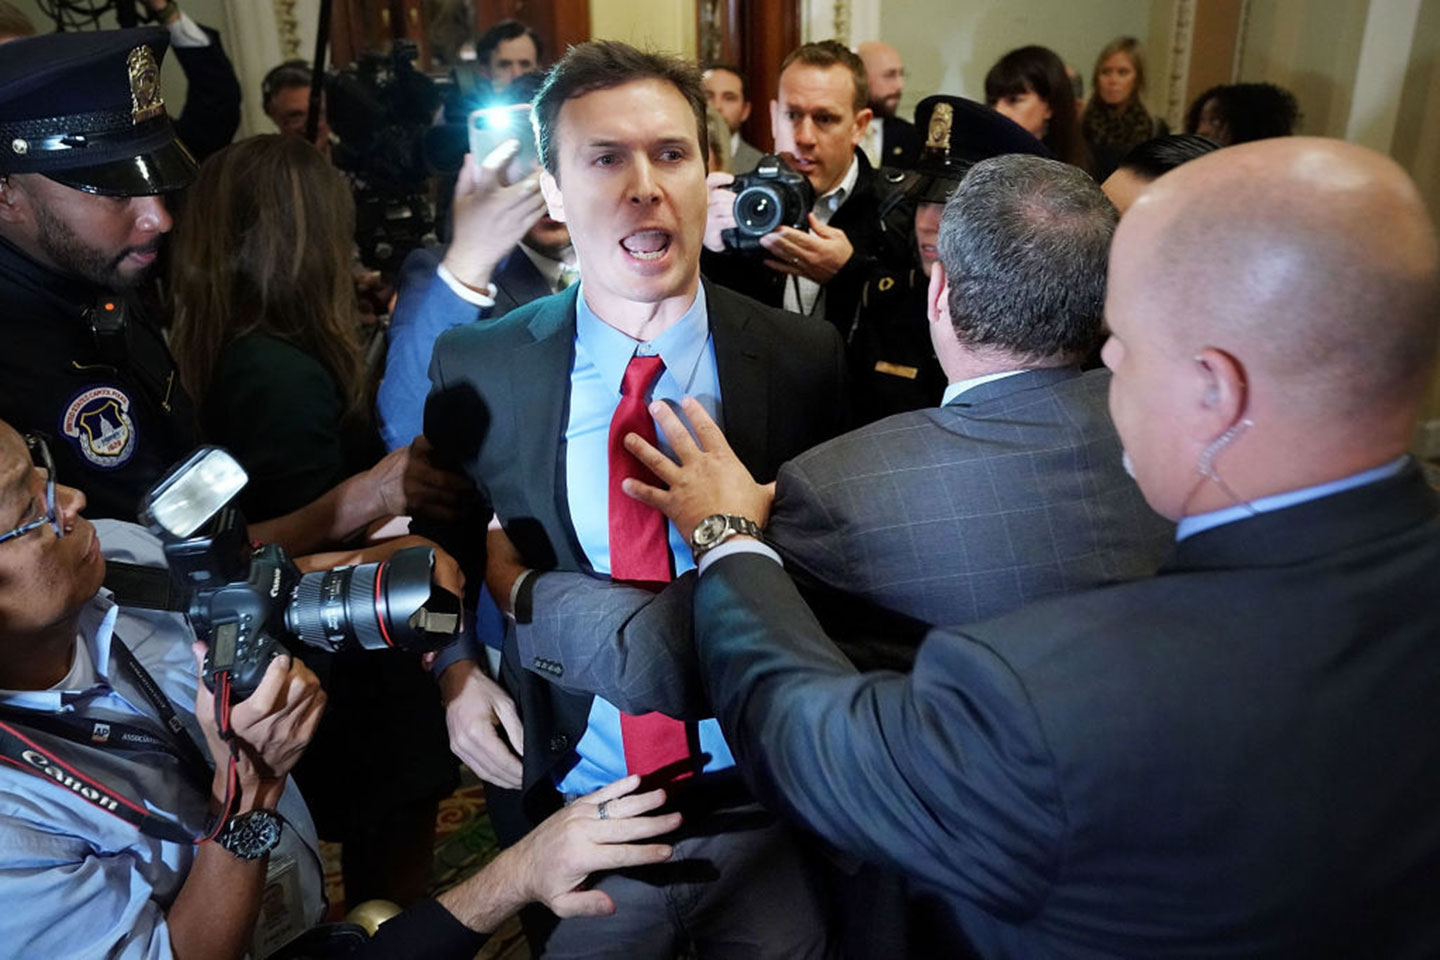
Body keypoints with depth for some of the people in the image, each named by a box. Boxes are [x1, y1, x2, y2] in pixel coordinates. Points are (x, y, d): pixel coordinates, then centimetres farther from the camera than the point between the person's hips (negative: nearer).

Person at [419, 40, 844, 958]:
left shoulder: (806, 358, -10)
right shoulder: (476, 367, -9)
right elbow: (443, 538, 7)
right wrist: (455, 667, -5)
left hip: (768, 812, 1)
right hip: (574, 816, 0)